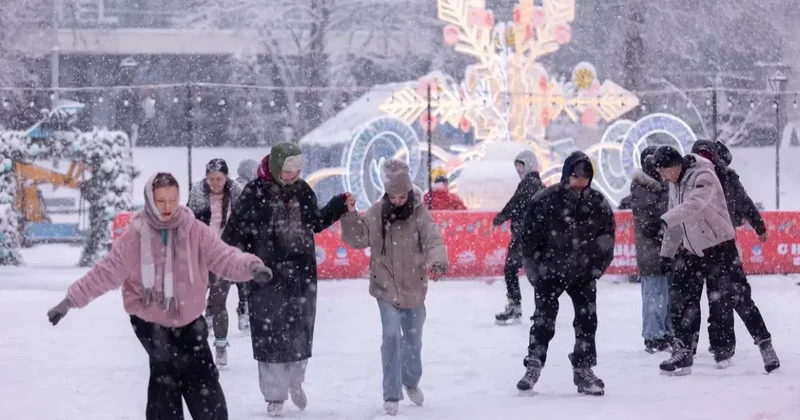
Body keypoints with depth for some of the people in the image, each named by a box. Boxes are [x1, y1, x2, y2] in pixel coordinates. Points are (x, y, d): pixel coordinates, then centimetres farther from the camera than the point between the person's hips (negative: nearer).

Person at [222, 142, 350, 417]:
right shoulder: (255, 193, -9)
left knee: (300, 331, 12)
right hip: (268, 274, -4)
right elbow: (236, 229, -7)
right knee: (270, 334, 1)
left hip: (302, 273, 4)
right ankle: (274, 395, 11)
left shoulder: (303, 190, 5)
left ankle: (295, 382, 34)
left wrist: (339, 206, 10)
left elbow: (315, 222, 20)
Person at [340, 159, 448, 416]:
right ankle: (392, 395, -4)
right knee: (392, 337, -11)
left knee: (413, 339, 17)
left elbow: (433, 240, -21)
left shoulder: (419, 214, -11)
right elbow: (358, 239, -1)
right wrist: (350, 215, -16)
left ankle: (411, 381, 43)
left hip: (413, 287, 1)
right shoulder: (376, 213, -6)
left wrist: (437, 262, -41)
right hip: (386, 287, -1)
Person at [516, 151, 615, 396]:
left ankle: (583, 370, 13)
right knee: (544, 319, -4)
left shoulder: (599, 205, -4)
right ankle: (533, 368, 7)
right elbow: (529, 236, -7)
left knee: (587, 320, 1)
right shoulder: (546, 200, -13)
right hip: (550, 272, -3)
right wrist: (537, 265, -7)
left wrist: (595, 270, -1)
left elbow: (606, 243, 4)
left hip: (583, 274, 3)